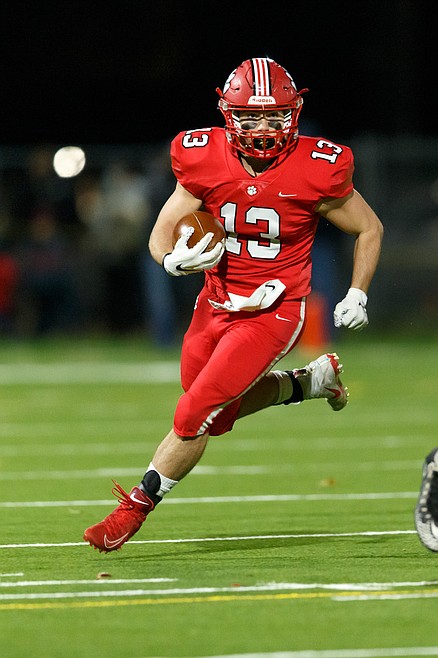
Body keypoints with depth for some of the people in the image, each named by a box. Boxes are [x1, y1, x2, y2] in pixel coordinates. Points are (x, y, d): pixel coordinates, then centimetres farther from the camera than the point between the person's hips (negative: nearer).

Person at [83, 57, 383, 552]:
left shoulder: (316, 171, -17)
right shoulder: (204, 163, -11)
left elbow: (370, 229, 0)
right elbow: (160, 236, -4)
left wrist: (357, 296, -4)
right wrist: (175, 260, -27)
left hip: (272, 312, -5)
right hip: (216, 304, 5)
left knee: (196, 413, -12)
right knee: (220, 411, 20)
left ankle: (136, 508, 4)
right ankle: (313, 381, 40)